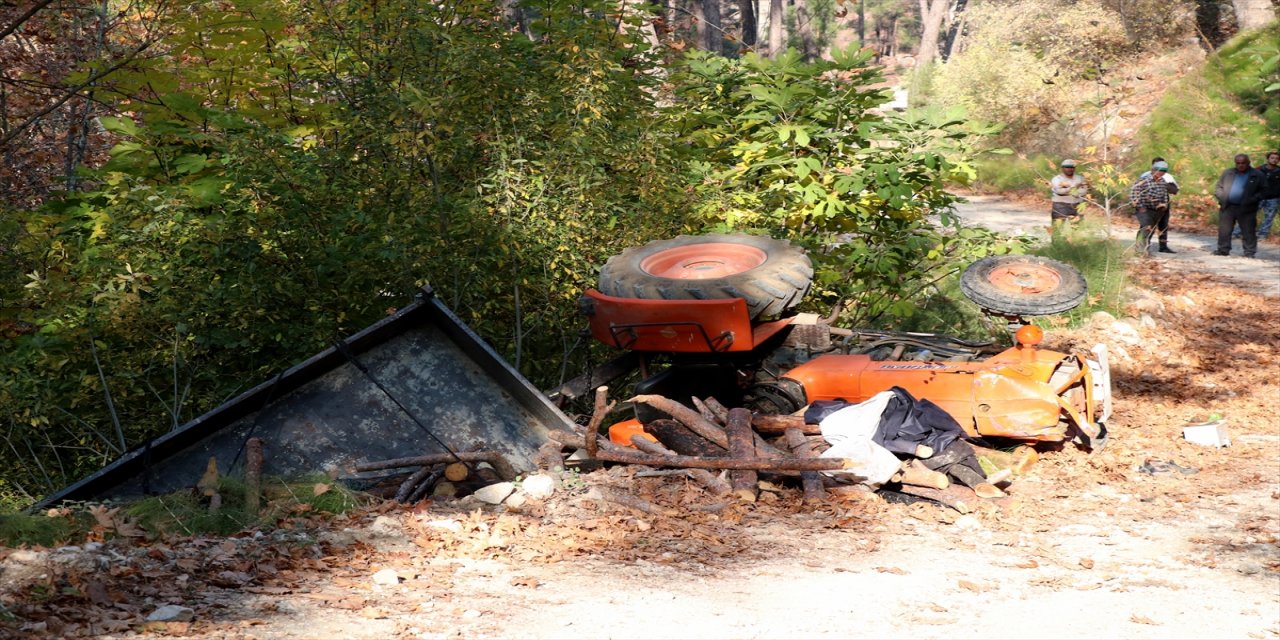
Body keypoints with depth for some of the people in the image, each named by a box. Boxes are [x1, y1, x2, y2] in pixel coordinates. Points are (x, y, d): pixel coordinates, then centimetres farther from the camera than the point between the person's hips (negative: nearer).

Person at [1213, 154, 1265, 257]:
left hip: (1246, 209, -3)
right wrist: (1222, 197, -5)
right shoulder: (1227, 173, 9)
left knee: (1248, 232, 0)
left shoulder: (1257, 175, 0)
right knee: (1224, 230, 7)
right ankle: (1223, 249, 18)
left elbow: (1262, 192, -2)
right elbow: (1218, 187, 13)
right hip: (1227, 207, 3)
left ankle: (1249, 252, 7)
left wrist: (1252, 200, -16)